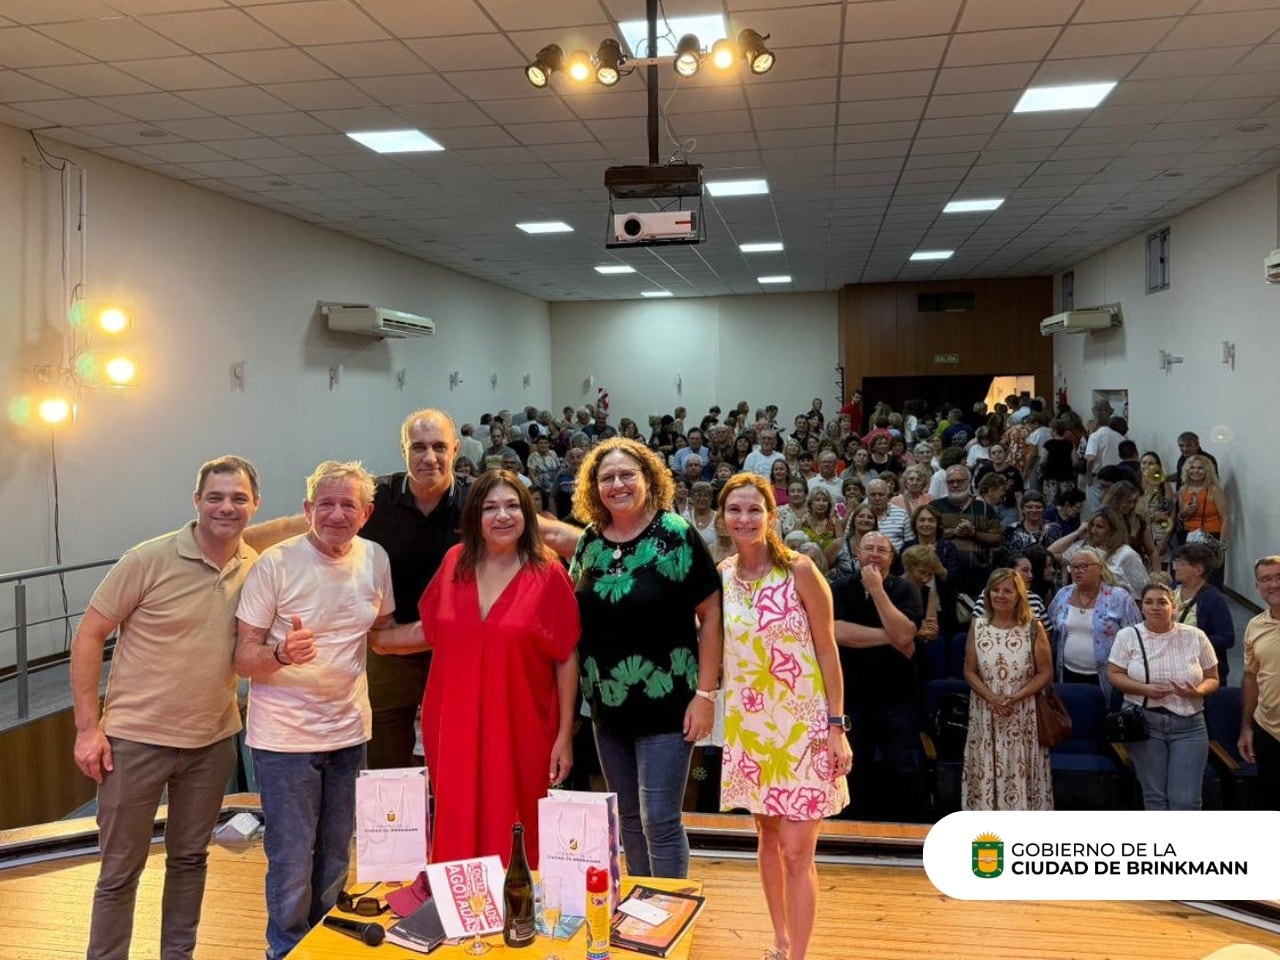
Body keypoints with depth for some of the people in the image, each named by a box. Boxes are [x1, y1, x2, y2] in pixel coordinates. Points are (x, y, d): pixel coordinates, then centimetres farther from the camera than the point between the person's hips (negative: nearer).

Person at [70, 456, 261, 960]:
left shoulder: (258, 569, -2)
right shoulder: (148, 560, -14)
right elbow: (88, 636, -8)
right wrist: (87, 726, -11)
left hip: (213, 741, 4)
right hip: (135, 738, -3)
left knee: (190, 859, 18)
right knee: (120, 870, 9)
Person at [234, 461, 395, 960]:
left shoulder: (375, 559, -1)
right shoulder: (276, 563, -14)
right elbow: (242, 658, -12)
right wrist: (281, 653, -32)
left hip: (350, 731, 4)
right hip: (284, 736, -4)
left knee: (336, 859, 18)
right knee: (292, 862, 4)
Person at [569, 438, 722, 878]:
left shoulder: (676, 535, -10)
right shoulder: (589, 542, 4)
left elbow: (710, 616, -10)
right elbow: (574, 618, 15)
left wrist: (705, 694, -14)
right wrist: (581, 688, 9)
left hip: (666, 702, -5)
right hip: (607, 705, 5)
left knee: (659, 820, -2)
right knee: (629, 819, 16)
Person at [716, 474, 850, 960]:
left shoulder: (799, 570, -11)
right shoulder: (719, 576, 1)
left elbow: (827, 650, -7)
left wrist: (836, 725, -11)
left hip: (802, 722, -4)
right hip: (748, 723, 4)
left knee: (796, 852, -3)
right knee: (767, 838, 17)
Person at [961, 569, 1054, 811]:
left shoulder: (1033, 628, -2)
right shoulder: (977, 626, 3)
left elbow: (1046, 673, -2)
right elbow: (969, 671, 4)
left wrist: (1016, 697, -14)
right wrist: (991, 697, -12)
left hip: (1023, 716, -2)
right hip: (985, 714, 2)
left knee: (1020, 773, -1)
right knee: (986, 773, 3)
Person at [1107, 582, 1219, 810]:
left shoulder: (1196, 637, 2)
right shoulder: (1128, 635, -1)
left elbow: (1212, 678, 7)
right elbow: (1113, 675, -2)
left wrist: (1197, 691, -15)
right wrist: (1144, 689, -18)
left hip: (1189, 725, 1)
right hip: (1144, 723, 0)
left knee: (1186, 800, -2)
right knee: (1154, 796, 7)